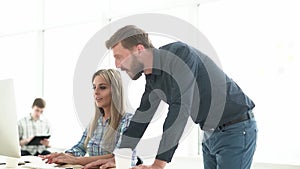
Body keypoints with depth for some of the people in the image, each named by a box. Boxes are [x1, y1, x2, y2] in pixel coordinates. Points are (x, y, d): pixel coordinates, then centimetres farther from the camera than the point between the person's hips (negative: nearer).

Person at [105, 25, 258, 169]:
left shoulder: (179, 53, -25)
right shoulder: (152, 78, 1)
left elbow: (180, 109, -32)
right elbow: (142, 116, 11)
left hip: (236, 130, -8)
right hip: (210, 133, 8)